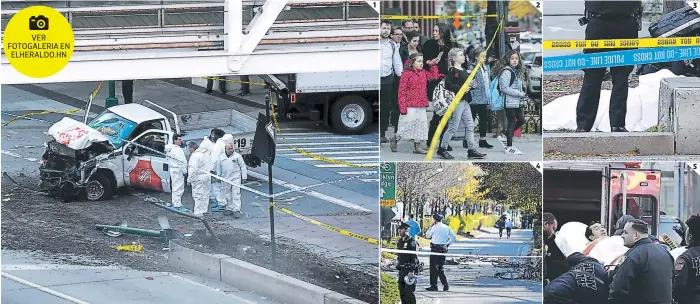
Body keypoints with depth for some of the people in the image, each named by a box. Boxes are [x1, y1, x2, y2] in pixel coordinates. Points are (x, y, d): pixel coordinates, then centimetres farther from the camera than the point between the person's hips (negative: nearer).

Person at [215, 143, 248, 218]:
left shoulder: (237, 156, -2)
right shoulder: (221, 157, 7)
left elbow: (243, 167, 0)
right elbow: (218, 168, 17)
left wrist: (244, 177, -3)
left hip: (236, 178, -4)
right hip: (225, 179, 4)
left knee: (236, 195, -8)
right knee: (227, 195, 10)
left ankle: (236, 210, -8)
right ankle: (229, 209, 21)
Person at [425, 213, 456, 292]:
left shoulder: (435, 227, -8)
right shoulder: (447, 228, 8)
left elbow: (427, 236, 5)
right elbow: (454, 238, 11)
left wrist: (431, 227, 12)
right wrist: (447, 244, 12)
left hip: (435, 248, -6)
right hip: (444, 249, 6)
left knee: (434, 267, 0)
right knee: (440, 267, 14)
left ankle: (434, 285, 0)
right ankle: (445, 284, 6)